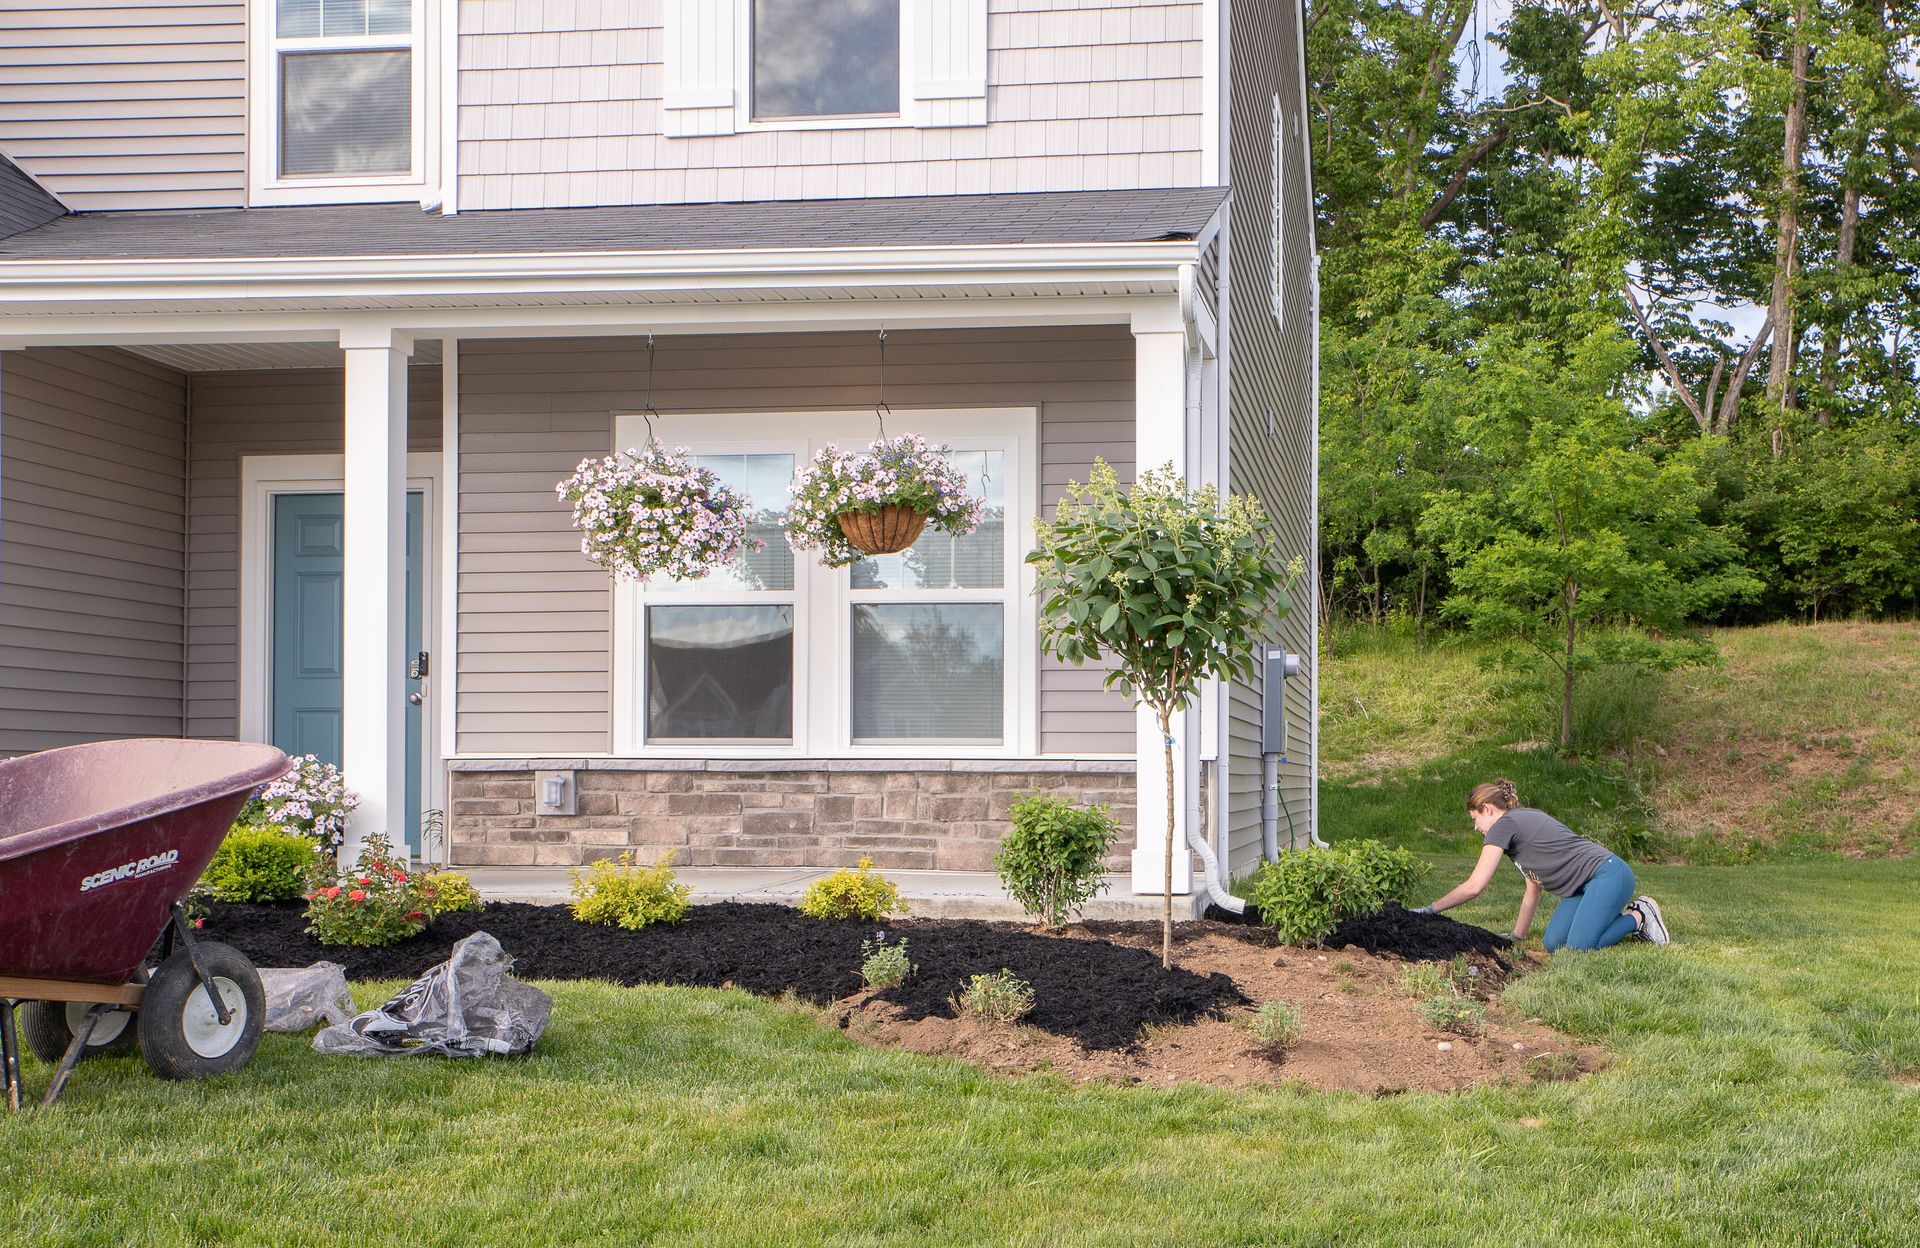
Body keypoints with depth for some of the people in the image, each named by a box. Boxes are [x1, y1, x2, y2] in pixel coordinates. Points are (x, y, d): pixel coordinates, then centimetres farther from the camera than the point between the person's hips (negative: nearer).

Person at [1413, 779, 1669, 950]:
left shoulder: (1504, 825, -7)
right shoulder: (1525, 821, 23)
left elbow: (1474, 886, -10)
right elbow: (1533, 891, 22)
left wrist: (1430, 910, -4)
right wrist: (1517, 936, 20)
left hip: (1608, 874, -9)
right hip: (1586, 885, 9)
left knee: (1578, 946, -25)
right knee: (1553, 944, -7)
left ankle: (1638, 917, -4)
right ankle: (1626, 919, 9)